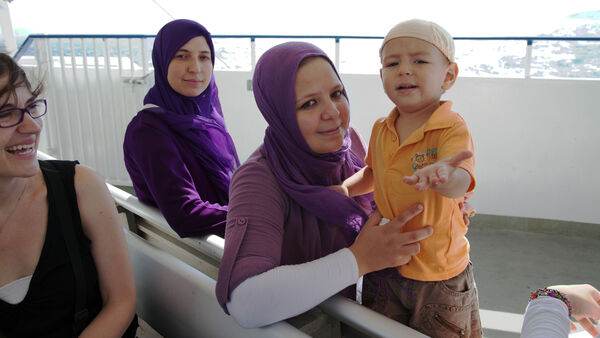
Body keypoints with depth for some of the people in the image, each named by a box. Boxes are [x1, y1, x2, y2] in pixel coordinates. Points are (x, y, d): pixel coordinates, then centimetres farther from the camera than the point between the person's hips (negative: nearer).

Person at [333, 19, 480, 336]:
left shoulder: (453, 129, -18)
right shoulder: (381, 130, 0)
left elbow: (459, 183, -36)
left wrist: (442, 176, -59)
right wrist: (345, 187, 0)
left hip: (439, 275, -5)